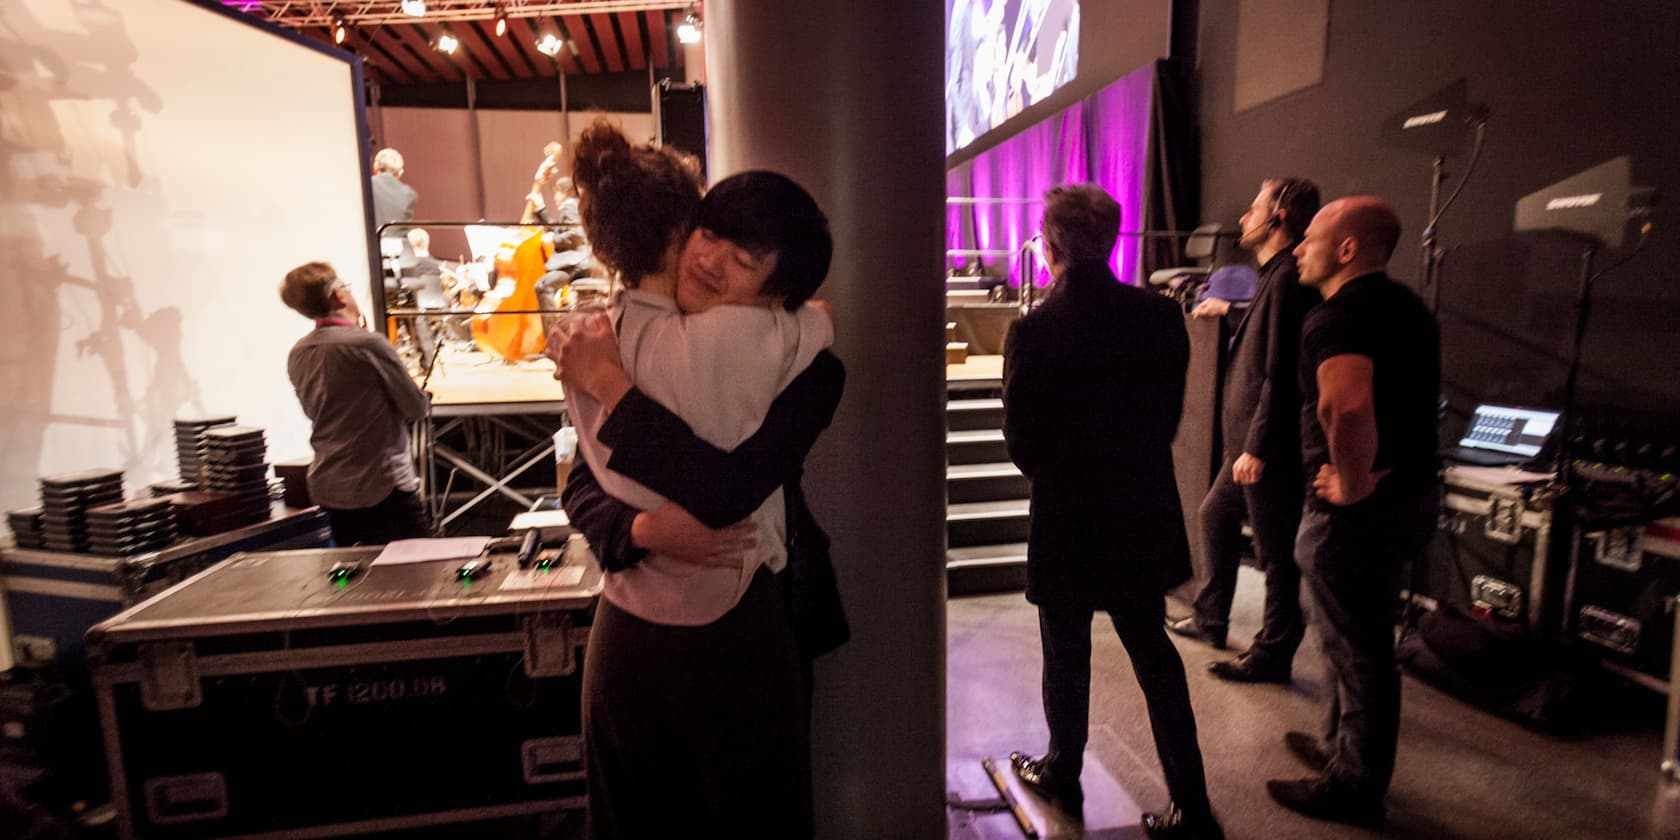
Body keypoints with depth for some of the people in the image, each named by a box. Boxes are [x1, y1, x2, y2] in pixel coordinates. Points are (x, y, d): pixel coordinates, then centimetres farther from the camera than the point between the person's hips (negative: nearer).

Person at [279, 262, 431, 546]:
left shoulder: (297, 355, 3)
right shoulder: (368, 343, -17)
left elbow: (315, 412, 16)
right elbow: (417, 407, -12)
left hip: (327, 488, 7)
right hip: (384, 487, -7)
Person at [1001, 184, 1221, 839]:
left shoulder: (1033, 331, -19)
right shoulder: (1161, 316, -4)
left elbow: (1019, 444, -12)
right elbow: (1171, 415, 3)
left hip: (1067, 521, -4)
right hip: (1145, 514, 5)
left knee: (1066, 659, 15)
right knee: (1153, 651, 20)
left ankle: (1063, 776, 38)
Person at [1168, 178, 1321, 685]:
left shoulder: (1287, 279, -19)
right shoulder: (1276, 275, 12)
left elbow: (1280, 374, -24)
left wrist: (1257, 448, -23)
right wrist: (1229, 313, 34)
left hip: (1271, 448, -11)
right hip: (1250, 439, 11)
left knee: (1278, 554, 3)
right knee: (1215, 515, 22)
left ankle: (1272, 656, 18)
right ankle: (1210, 620, 38)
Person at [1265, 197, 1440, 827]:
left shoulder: (1338, 316, -21)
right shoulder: (1404, 307, 11)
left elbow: (1346, 405, -40)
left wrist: (1353, 482, -25)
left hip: (1359, 509, -10)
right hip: (1410, 491, 10)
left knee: (1357, 649, 5)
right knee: (1358, 638, 24)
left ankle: (1354, 787, 23)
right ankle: (1342, 747, 41)